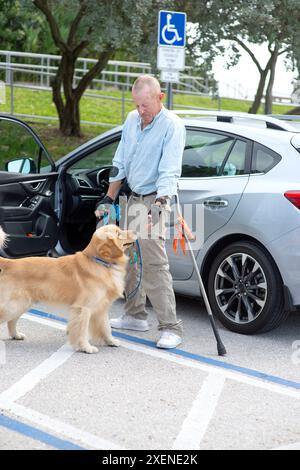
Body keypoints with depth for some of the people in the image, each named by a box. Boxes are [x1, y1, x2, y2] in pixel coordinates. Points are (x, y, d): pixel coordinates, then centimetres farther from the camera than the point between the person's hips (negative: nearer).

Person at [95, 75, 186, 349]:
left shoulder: (172, 125, -14)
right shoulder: (132, 120, 10)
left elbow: (169, 172, -23)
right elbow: (121, 164, 17)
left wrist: (157, 207, -34)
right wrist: (109, 199, 15)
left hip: (153, 201, -8)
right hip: (133, 199, 8)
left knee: (155, 264, -15)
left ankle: (171, 328, -13)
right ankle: (135, 316, 27)